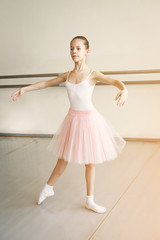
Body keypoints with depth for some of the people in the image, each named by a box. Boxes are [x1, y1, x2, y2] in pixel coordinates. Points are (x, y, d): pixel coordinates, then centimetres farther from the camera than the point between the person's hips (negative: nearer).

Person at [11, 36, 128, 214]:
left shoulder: (92, 75, -10)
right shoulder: (67, 75, 3)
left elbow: (115, 81, -24)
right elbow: (46, 83, 12)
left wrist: (124, 90, -45)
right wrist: (25, 89, 5)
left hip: (89, 119, -3)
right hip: (72, 119, 3)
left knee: (90, 162, 8)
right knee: (63, 158, 15)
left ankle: (89, 201, 23)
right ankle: (48, 188, 38)